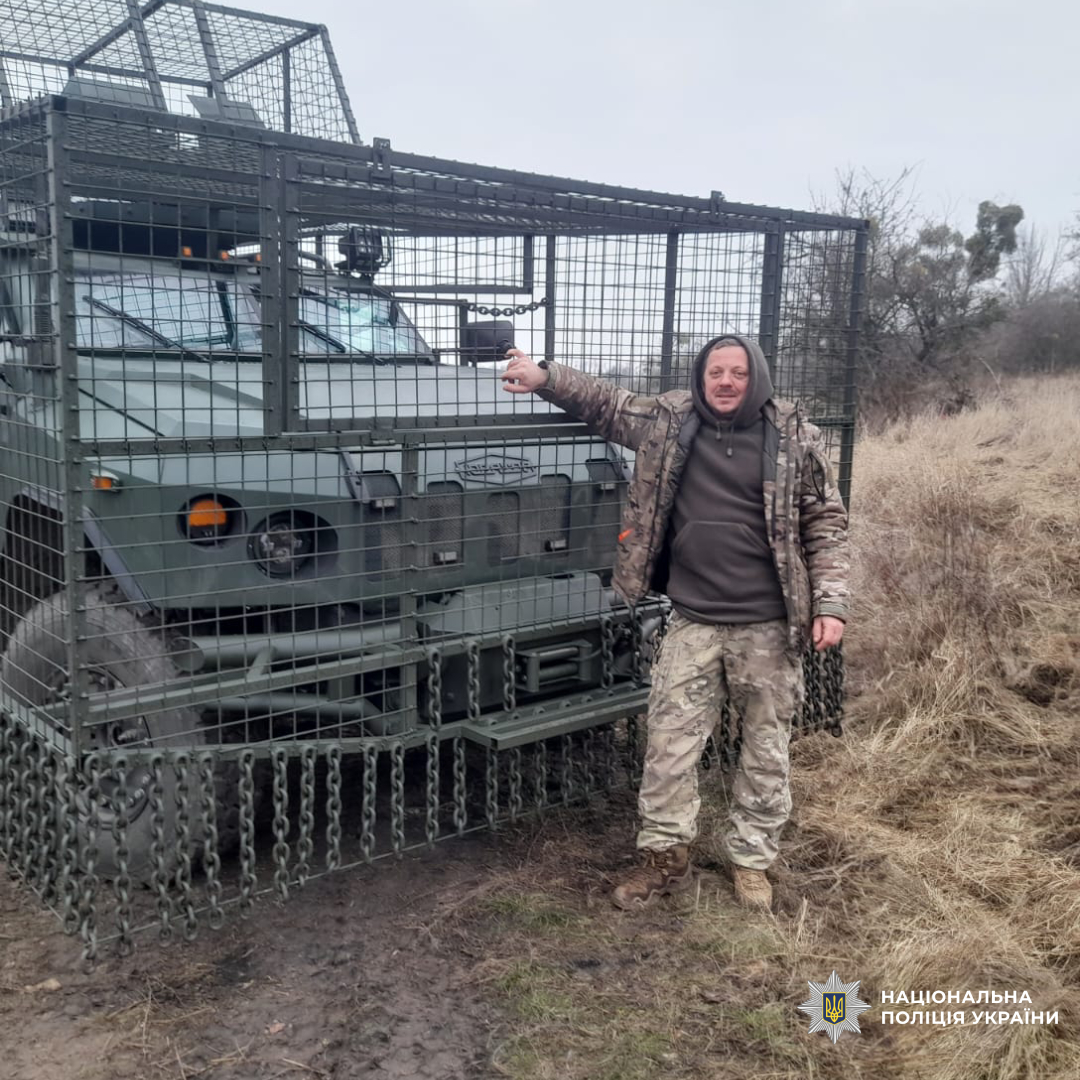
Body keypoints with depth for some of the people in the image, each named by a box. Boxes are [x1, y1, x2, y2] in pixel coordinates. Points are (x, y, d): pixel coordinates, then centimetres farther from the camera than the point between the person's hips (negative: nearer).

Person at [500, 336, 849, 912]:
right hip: (692, 625, 2)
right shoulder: (669, 422, 3)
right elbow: (606, 402, 16)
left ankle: (751, 860, 29)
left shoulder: (796, 438, -3)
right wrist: (545, 377, 5)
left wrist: (831, 604, -7)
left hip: (769, 628, -1)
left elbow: (826, 525, -1)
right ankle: (665, 857, 22)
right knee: (669, 743, 5)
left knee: (766, 750, 10)